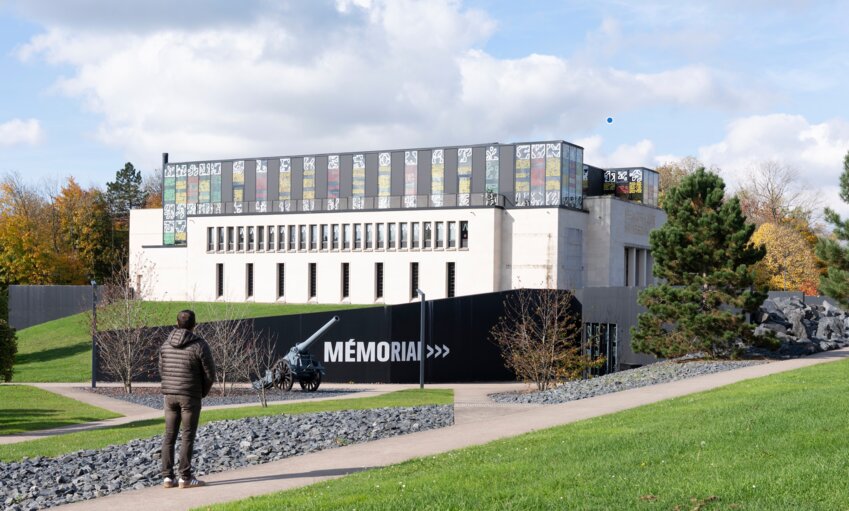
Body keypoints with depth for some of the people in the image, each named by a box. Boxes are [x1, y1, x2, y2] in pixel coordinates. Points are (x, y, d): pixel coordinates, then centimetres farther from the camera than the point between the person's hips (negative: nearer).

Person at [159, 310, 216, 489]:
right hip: (190, 396, -5)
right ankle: (185, 477, -1)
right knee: (188, 436, 0)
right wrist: (203, 392, 9)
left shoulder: (166, 344, 5)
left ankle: (167, 476, 8)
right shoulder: (199, 345, -11)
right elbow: (210, 373, -8)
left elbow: (161, 370, 12)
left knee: (169, 436, 9)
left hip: (169, 395, 5)